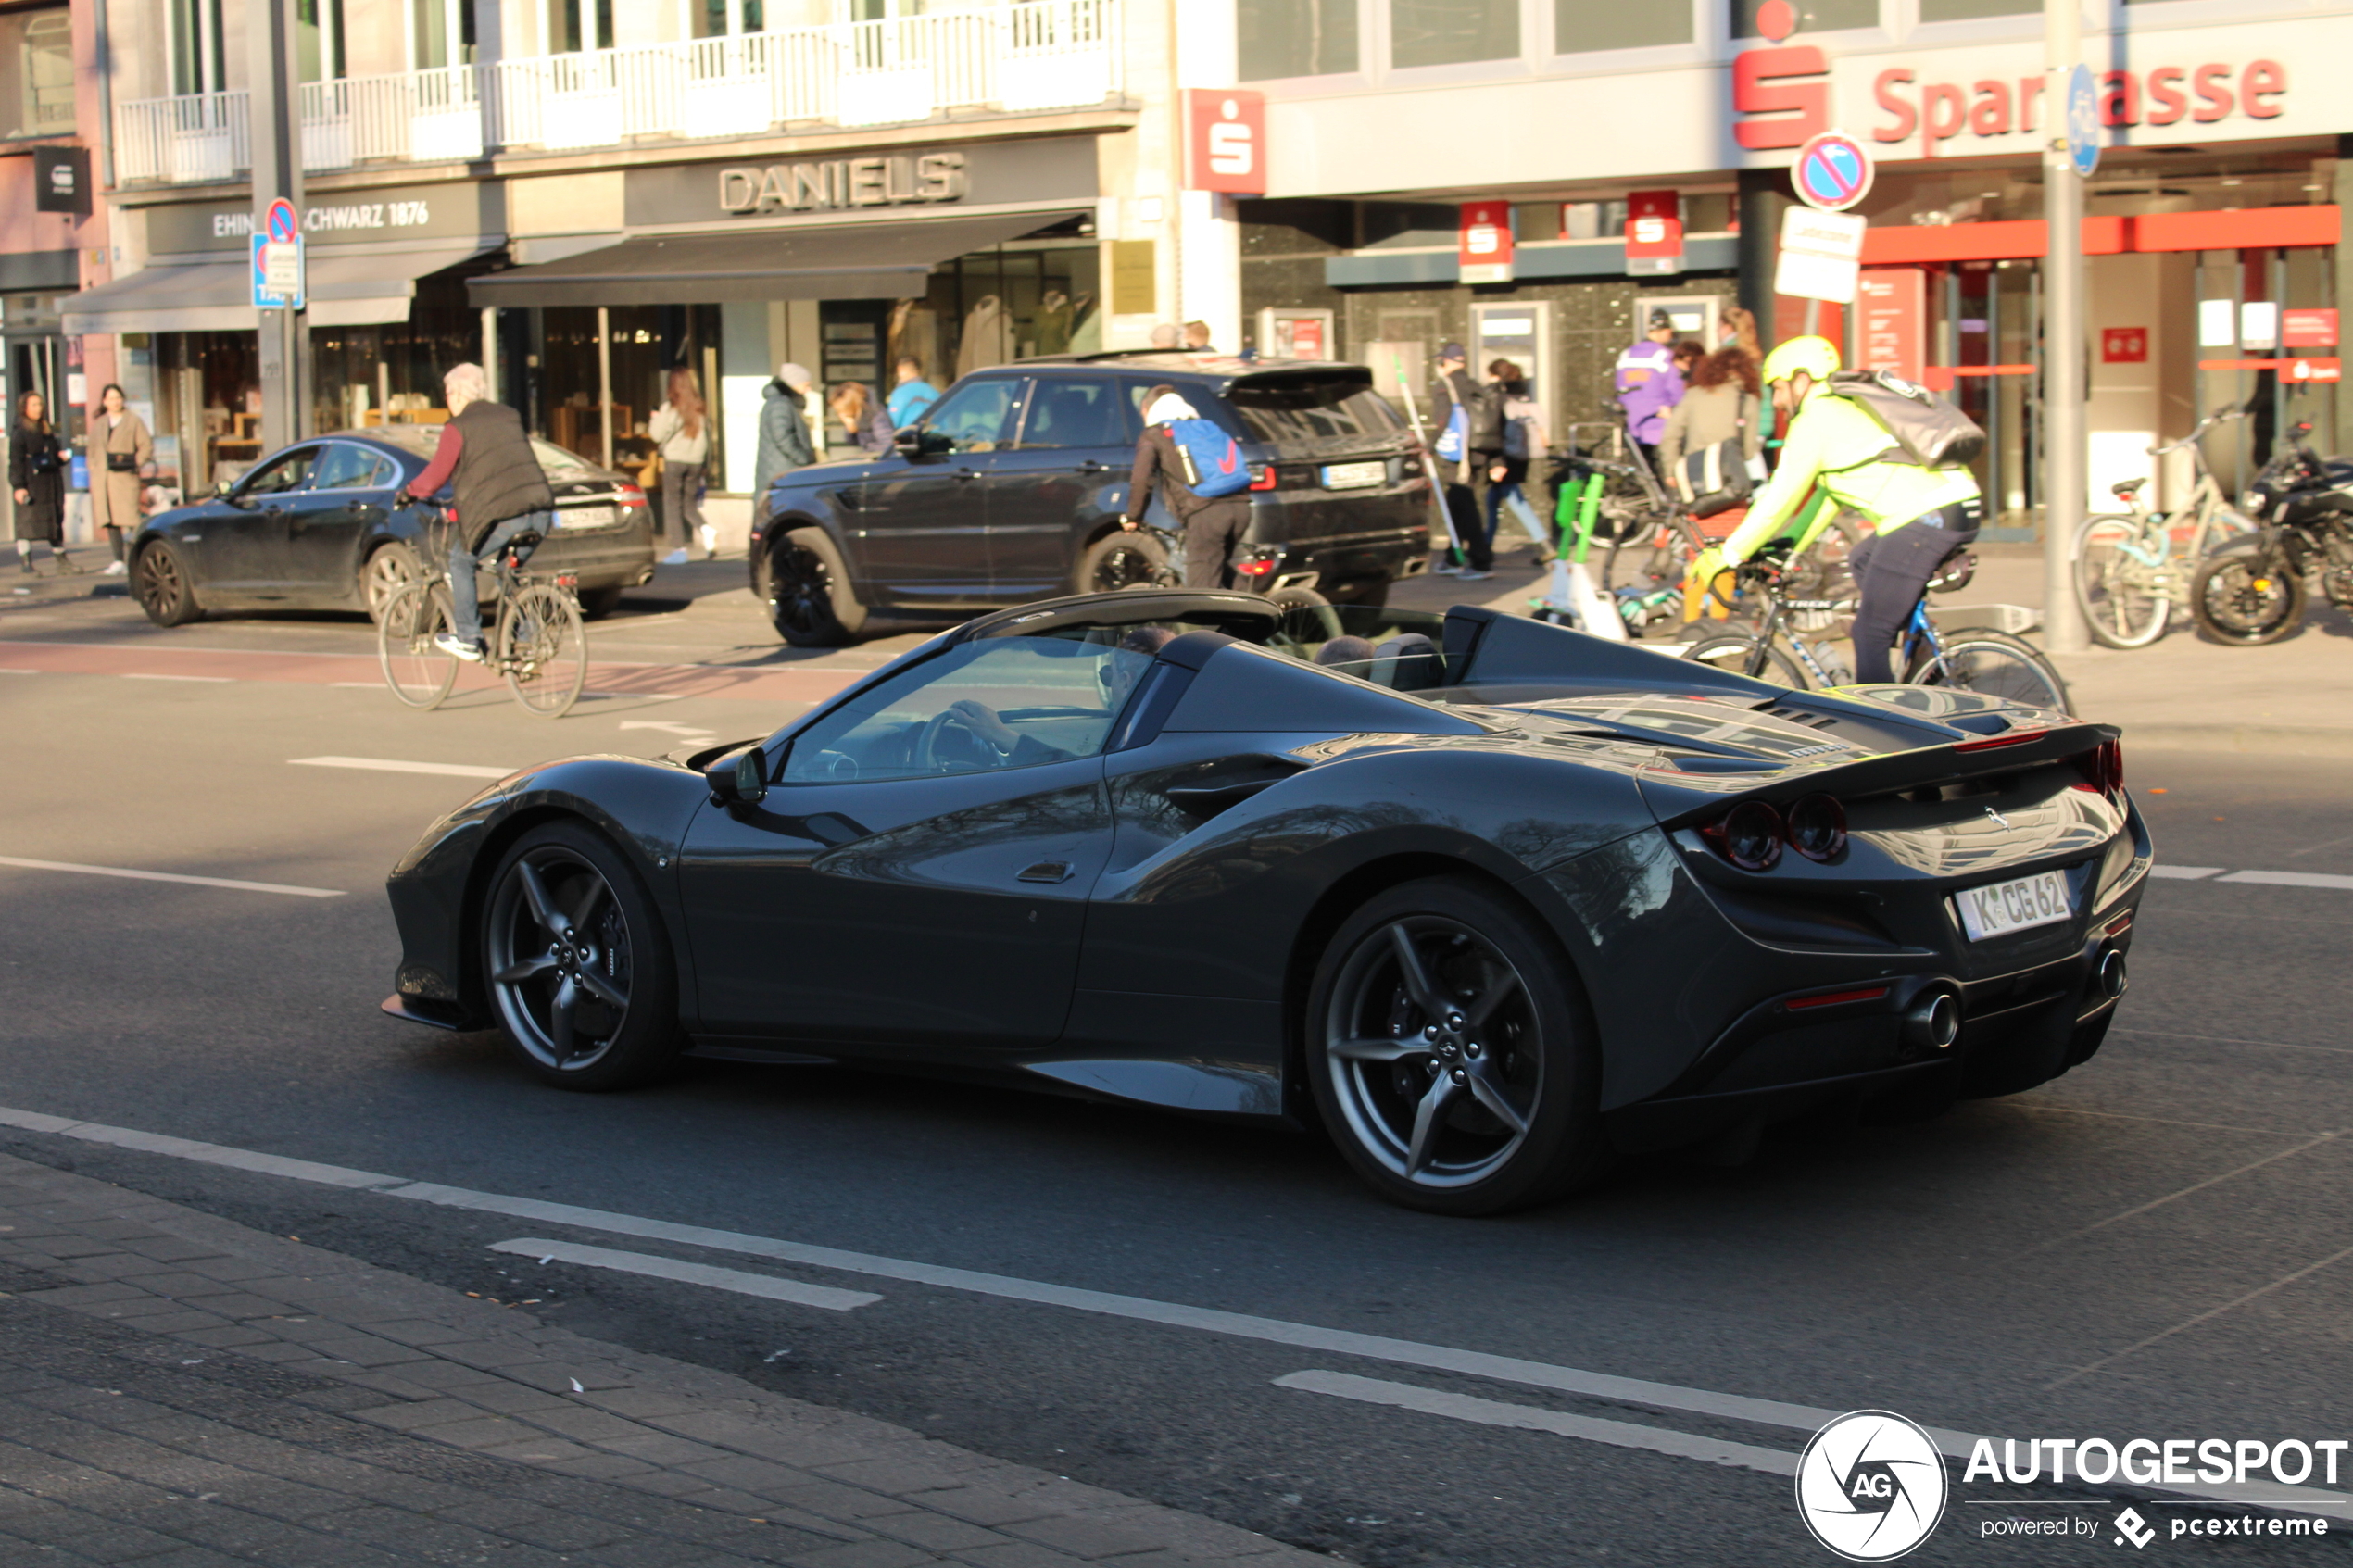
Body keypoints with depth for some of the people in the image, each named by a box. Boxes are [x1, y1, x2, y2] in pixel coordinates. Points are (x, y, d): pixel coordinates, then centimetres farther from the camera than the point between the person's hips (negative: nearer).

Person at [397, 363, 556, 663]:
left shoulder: (458, 427, 2)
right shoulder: (508, 416, 21)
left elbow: (437, 474, 0)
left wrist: (408, 491, 16)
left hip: (503, 513, -6)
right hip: (541, 511, 6)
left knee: (461, 561, 14)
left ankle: (467, 639, 13)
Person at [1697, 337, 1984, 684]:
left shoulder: (1813, 421, -1)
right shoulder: (1848, 409, 27)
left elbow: (1778, 501, -1)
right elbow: (1828, 496, 31)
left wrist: (1726, 556, 6)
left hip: (1925, 517, -10)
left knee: (1870, 634, -2)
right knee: (1863, 562, 29)